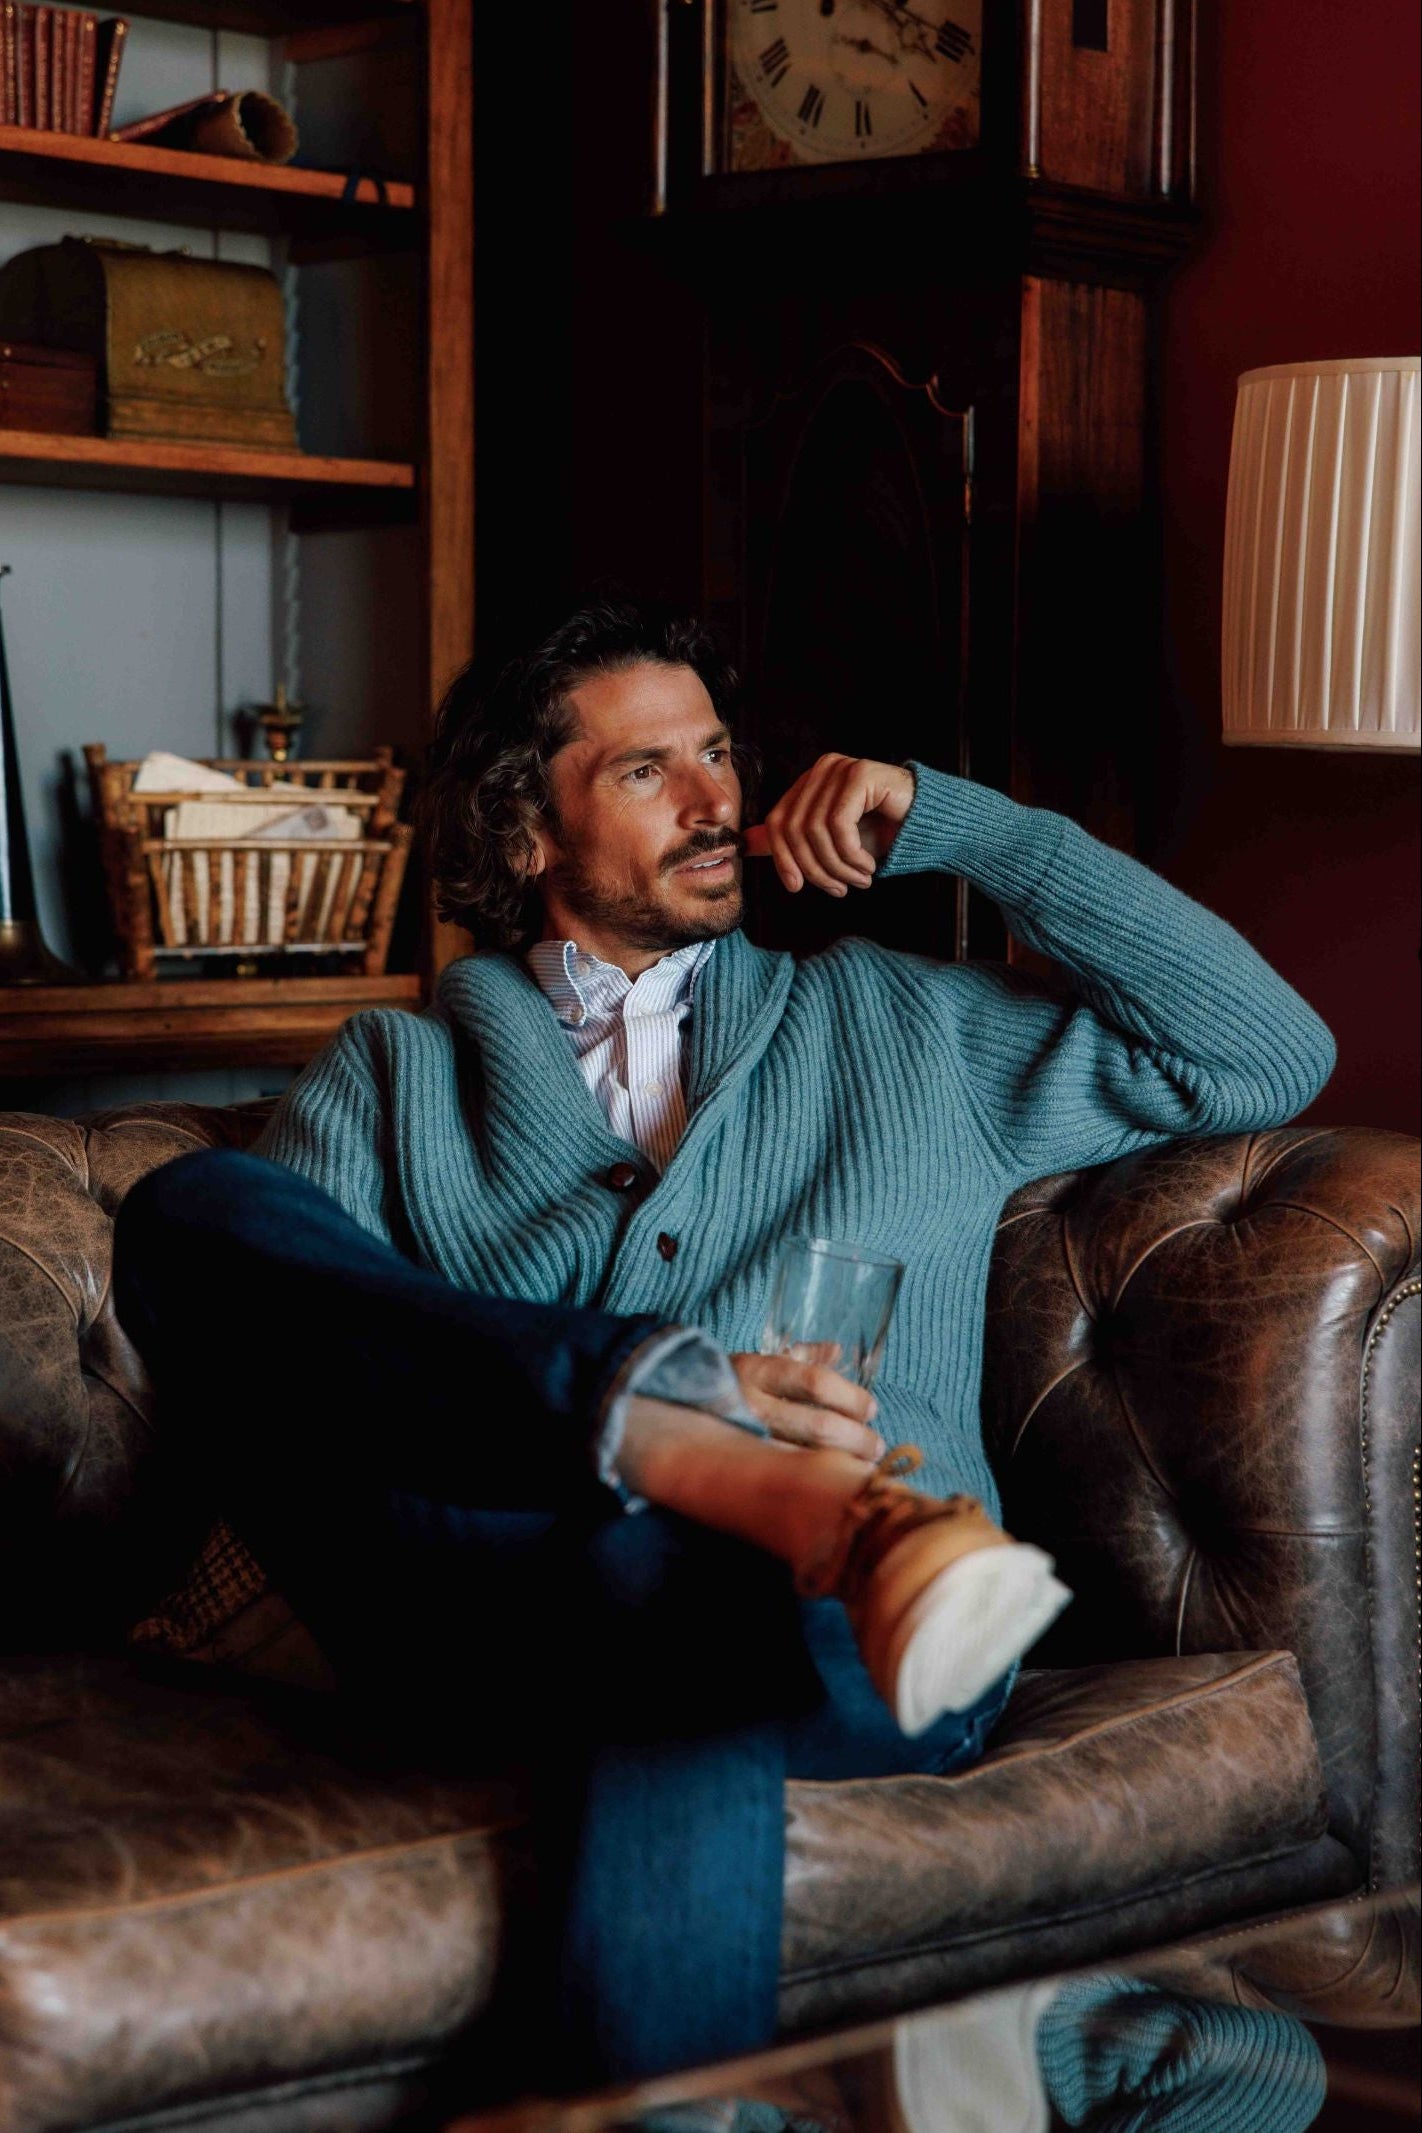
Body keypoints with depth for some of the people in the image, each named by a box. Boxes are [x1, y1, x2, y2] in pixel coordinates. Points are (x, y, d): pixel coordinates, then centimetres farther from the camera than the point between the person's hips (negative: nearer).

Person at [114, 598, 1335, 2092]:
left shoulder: (899, 1025, 29)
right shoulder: (397, 1072, 24)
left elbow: (1267, 1058, 24)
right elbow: (280, 1323, 3)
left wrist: (952, 826, 20)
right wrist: (672, 1397, -15)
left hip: (837, 1638, -1)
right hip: (492, 1616, 2)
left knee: (681, 1609, -42)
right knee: (183, 1207, -25)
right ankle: (733, 1472, -38)